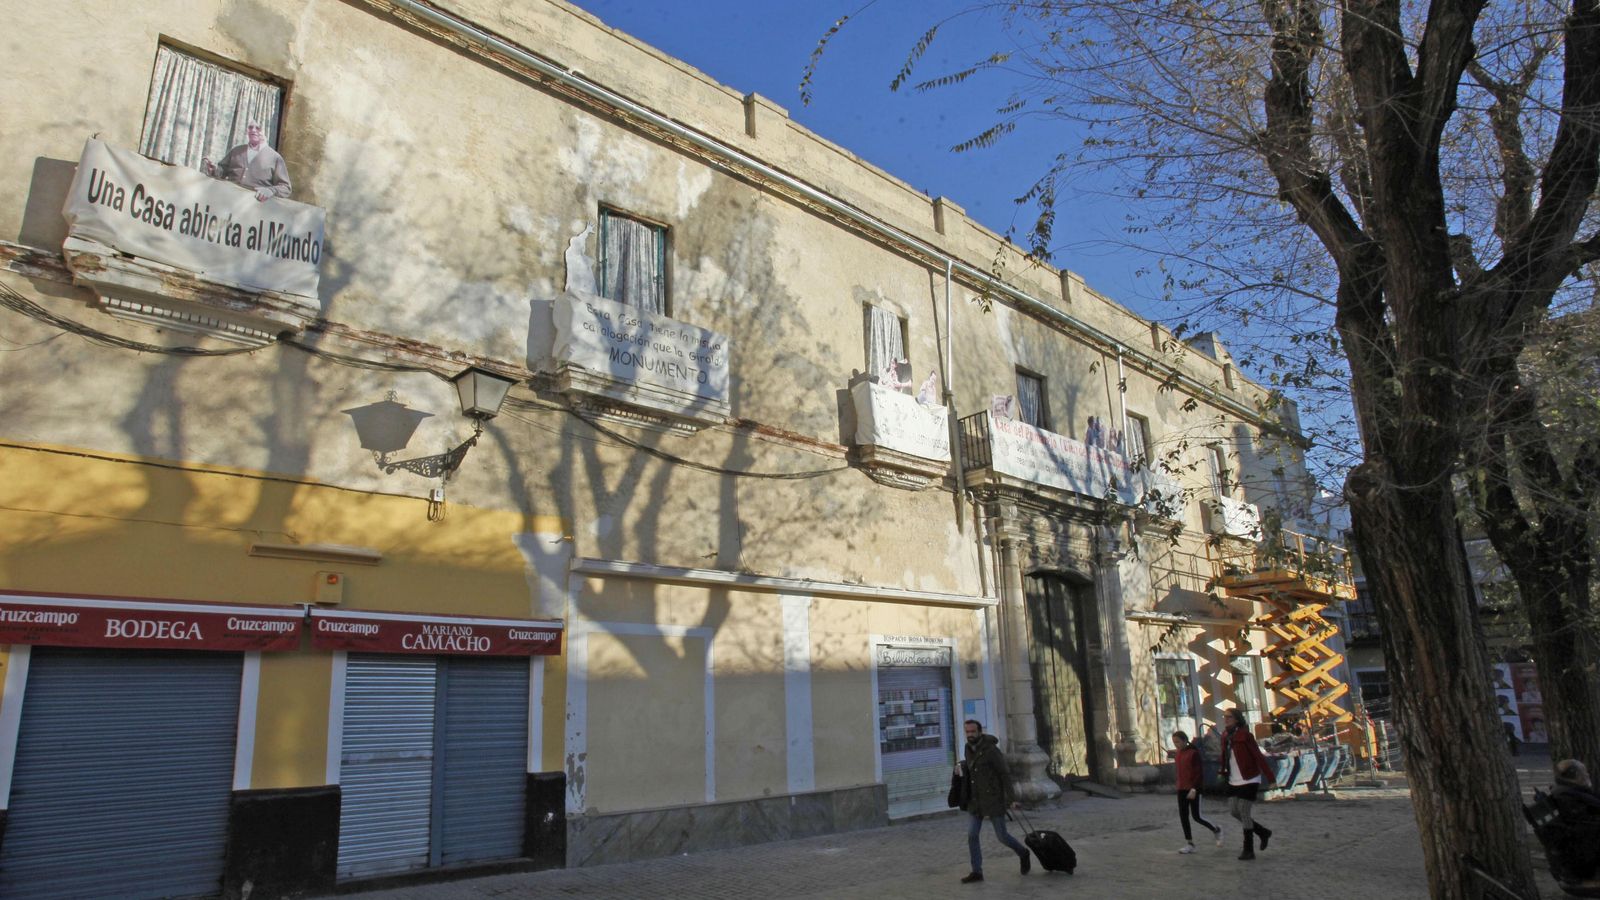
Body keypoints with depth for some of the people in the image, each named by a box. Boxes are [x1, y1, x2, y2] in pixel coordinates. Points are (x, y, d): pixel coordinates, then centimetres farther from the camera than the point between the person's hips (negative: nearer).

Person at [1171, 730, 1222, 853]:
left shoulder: (1194, 752, -14)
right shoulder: (1178, 753, 7)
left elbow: (1200, 773, -14)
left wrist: (1194, 789, -20)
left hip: (1193, 789, -7)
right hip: (1181, 789, 7)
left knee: (1196, 816, -1)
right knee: (1183, 816, 3)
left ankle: (1216, 830, 26)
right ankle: (1189, 844, 10)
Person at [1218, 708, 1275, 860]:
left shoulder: (1245, 735, -13)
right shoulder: (1226, 736, 7)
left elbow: (1259, 757, -16)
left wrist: (1270, 778, -19)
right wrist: (1223, 773, 7)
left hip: (1249, 780, -7)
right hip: (1234, 782, 7)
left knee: (1244, 813, -6)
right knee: (1233, 812, 7)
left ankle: (1249, 850, 6)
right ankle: (1263, 832, 28)